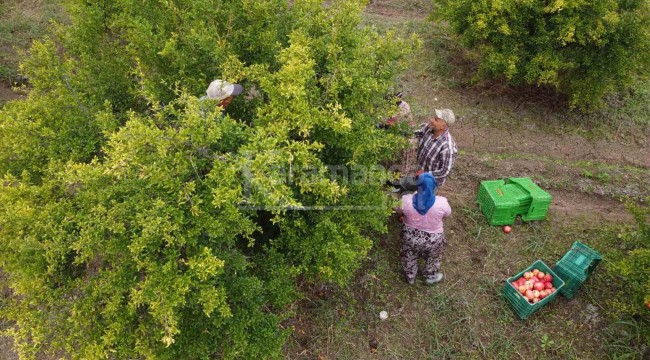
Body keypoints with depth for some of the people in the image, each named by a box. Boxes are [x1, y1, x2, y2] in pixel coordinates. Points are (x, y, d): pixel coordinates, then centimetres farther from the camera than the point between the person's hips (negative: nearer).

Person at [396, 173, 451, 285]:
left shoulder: (406, 200, -25)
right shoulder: (441, 202, -26)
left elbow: (399, 210, -2)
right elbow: (447, 214, -3)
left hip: (411, 237, 1)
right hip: (433, 239, 0)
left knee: (409, 259, 30)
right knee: (433, 259, 31)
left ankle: (410, 278, 52)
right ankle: (430, 277, 53)